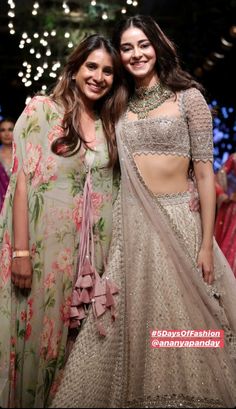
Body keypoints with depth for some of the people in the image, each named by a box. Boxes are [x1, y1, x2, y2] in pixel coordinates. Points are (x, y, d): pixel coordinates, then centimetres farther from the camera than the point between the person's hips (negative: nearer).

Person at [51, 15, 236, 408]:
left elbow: (204, 172, -4)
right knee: (131, 322, 7)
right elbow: (113, 174, 13)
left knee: (182, 322, 5)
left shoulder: (188, 96, -1)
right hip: (131, 225, 3)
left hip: (178, 221, -3)